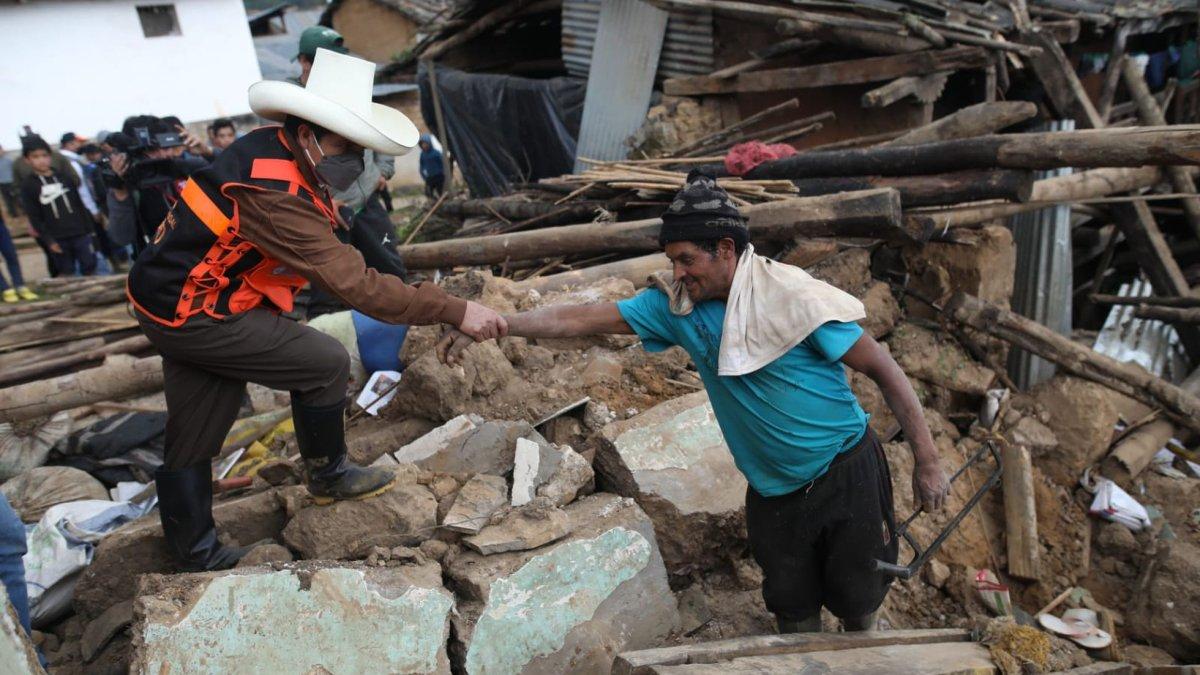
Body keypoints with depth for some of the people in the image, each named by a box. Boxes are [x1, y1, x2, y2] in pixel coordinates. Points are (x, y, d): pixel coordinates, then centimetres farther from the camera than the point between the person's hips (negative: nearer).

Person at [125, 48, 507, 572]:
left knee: (191, 440, 16)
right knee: (325, 364, -4)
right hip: (195, 314, -9)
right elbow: (356, 286, -33)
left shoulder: (273, 148, -2)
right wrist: (456, 311, -32)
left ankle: (194, 557, 31)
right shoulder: (274, 193, -31)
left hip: (173, 296, 9)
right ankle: (328, 475, 18)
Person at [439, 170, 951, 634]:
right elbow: (585, 318, -8)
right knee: (792, 611, 16)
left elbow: (884, 370, -15)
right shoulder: (676, 305, -8)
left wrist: (927, 462, -13)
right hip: (773, 489, 4)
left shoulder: (793, 297, -22)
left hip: (846, 475, -4)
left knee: (858, 601, 14)